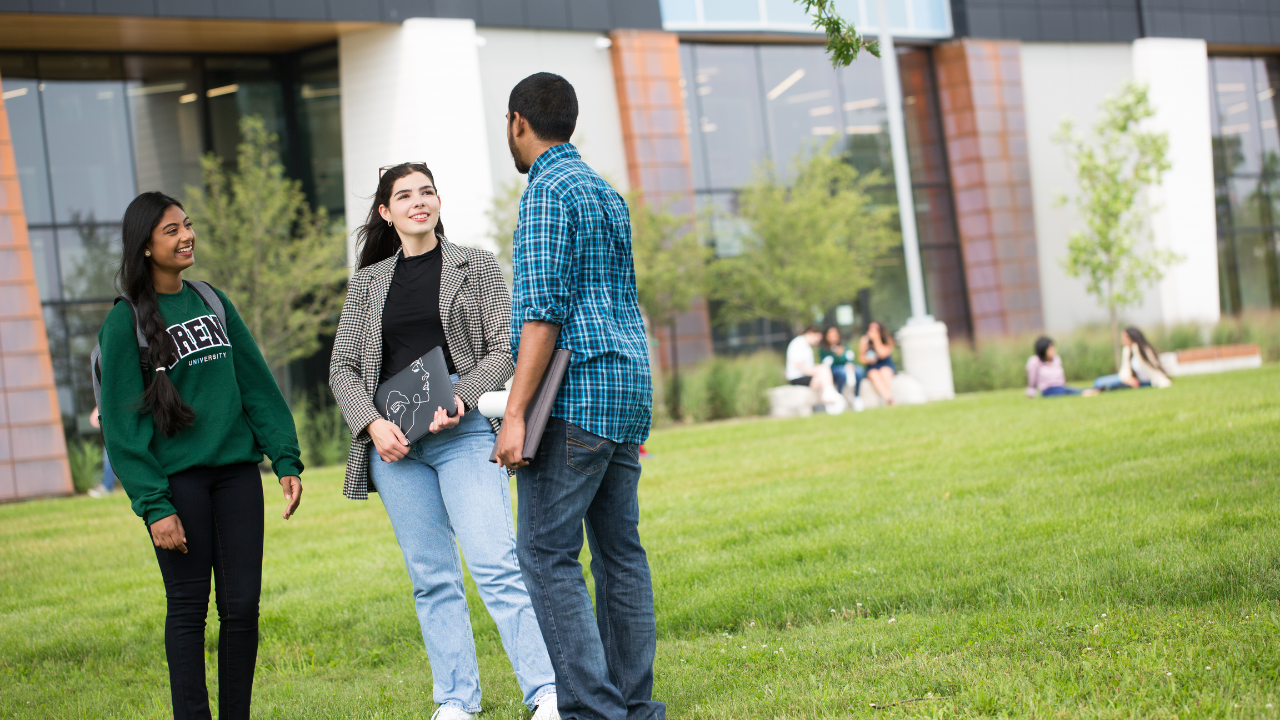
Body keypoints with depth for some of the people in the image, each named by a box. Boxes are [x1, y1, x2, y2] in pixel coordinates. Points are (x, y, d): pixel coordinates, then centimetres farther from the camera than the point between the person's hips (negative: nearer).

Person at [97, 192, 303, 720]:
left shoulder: (214, 302, 13)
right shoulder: (126, 322, -3)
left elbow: (257, 385, 13)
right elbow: (123, 423, -6)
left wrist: (286, 459, 3)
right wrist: (153, 506, -13)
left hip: (237, 471, 4)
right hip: (177, 478, -4)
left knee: (242, 606, 3)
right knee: (189, 608, -1)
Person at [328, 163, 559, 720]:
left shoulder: (475, 267, 8)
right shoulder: (368, 283, 14)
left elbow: (504, 349, 2)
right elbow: (343, 367, 12)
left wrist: (460, 398, -14)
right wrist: (372, 423, -6)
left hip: (464, 432, -3)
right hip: (393, 440, 3)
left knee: (495, 564, -14)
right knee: (431, 578, 4)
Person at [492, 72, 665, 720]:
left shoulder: (548, 190, -8)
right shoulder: (606, 192, 20)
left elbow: (546, 309, -16)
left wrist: (515, 412, -17)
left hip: (576, 393, -9)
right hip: (629, 386, 9)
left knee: (547, 553, -9)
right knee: (619, 550, 9)